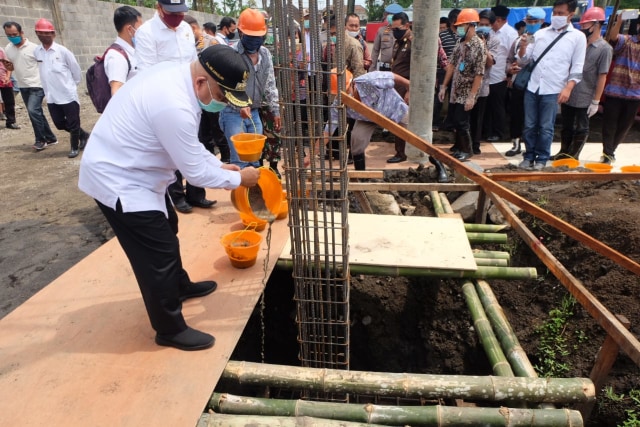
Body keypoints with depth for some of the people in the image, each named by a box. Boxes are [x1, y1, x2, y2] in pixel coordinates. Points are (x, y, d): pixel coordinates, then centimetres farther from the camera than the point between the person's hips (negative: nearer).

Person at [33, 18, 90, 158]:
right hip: (51, 97, 5)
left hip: (68, 95, -5)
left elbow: (76, 71, -1)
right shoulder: (36, 52, 4)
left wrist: (71, 85, 7)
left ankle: (75, 147, 22)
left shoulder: (63, 51, -9)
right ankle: (83, 134, 32)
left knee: (73, 123, 3)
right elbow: (42, 71, 16)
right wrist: (49, 87, 14)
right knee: (60, 123, 12)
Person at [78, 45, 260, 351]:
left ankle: (179, 286, 47)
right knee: (158, 254, -3)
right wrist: (239, 178, -11)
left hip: (128, 169, 10)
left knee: (166, 230, 24)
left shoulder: (176, 74, -3)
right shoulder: (173, 106, -34)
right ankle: (170, 329, 16)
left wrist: (219, 164, 4)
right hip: (117, 179, -10)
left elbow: (188, 143, 9)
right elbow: (196, 172, -24)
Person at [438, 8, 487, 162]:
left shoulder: (479, 46, -15)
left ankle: (467, 150, 15)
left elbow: (479, 74, -18)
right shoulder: (460, 44, 7)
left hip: (466, 94, -7)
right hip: (455, 92, 7)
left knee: (461, 123, -3)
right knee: (455, 122, 13)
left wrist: (471, 96, -21)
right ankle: (459, 147, 28)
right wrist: (444, 86, 8)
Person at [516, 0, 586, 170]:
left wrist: (568, 88, -11)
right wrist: (523, 47, -9)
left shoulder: (578, 37, 3)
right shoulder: (540, 33, 10)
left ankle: (542, 159, 14)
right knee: (529, 126, 7)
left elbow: (577, 67, 0)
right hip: (532, 88, 3)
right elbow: (523, 60, 10)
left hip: (553, 91, -3)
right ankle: (529, 157, 19)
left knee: (546, 128, 3)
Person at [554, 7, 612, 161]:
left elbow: (602, 77, -10)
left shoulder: (604, 49, -8)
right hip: (568, 95, 5)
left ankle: (573, 157, 18)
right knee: (566, 127, 15)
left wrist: (596, 101, -12)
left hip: (585, 99, -5)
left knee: (581, 129, 7)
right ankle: (563, 153, 28)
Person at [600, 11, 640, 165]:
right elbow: (613, 37, -25)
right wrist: (618, 22, -42)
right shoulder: (625, 41, -3)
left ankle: (611, 151, 28)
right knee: (609, 124, 0)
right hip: (615, 91, -4)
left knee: (624, 126, 12)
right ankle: (607, 153, 10)